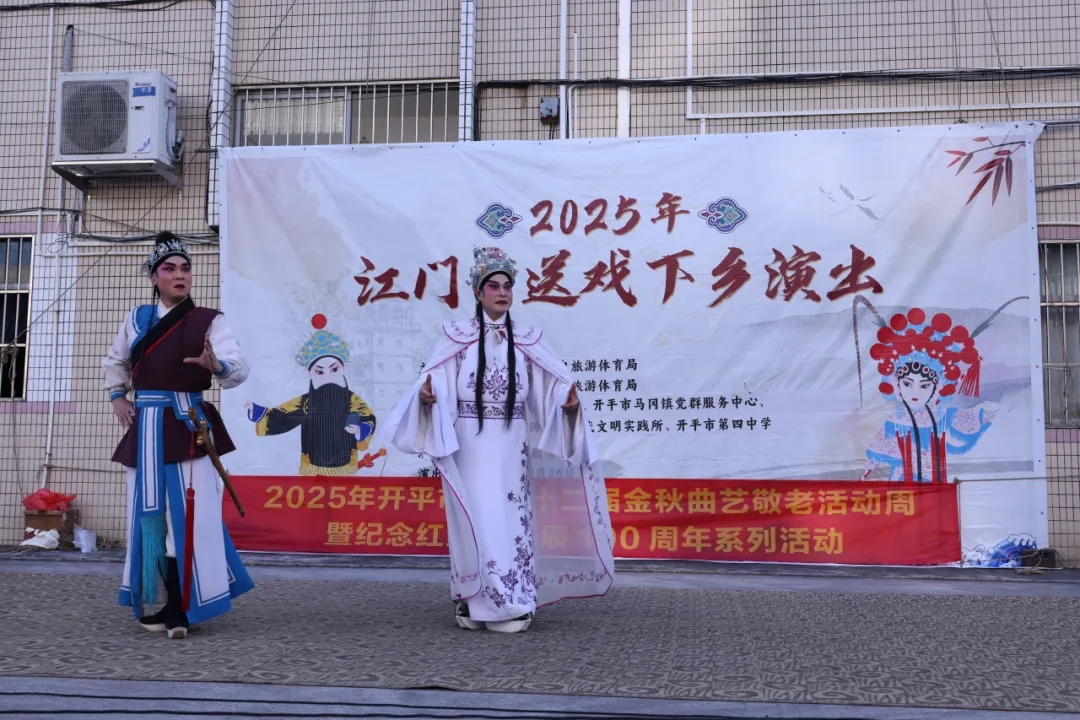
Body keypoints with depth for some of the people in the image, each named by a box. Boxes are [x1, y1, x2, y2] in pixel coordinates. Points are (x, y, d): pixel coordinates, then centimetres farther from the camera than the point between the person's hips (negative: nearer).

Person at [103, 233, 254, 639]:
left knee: (188, 516, -8)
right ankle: (155, 605, 14)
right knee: (150, 515, 5)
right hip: (146, 429, 4)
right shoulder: (137, 319, 10)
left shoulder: (208, 321, -2)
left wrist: (217, 365, -32)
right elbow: (115, 362, 27)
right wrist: (117, 397, 14)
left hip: (189, 427, -3)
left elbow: (239, 369, -12)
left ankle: (180, 609, -2)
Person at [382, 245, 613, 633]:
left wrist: (568, 398, -20)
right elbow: (434, 380, -7)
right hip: (470, 445, -2)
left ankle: (506, 604, 10)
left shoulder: (526, 340, 8)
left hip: (511, 447, 2)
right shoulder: (457, 336, 2)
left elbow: (554, 381, 1)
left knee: (511, 519, 2)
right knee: (477, 520, -5)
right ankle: (474, 602, 4)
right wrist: (425, 393, -29)